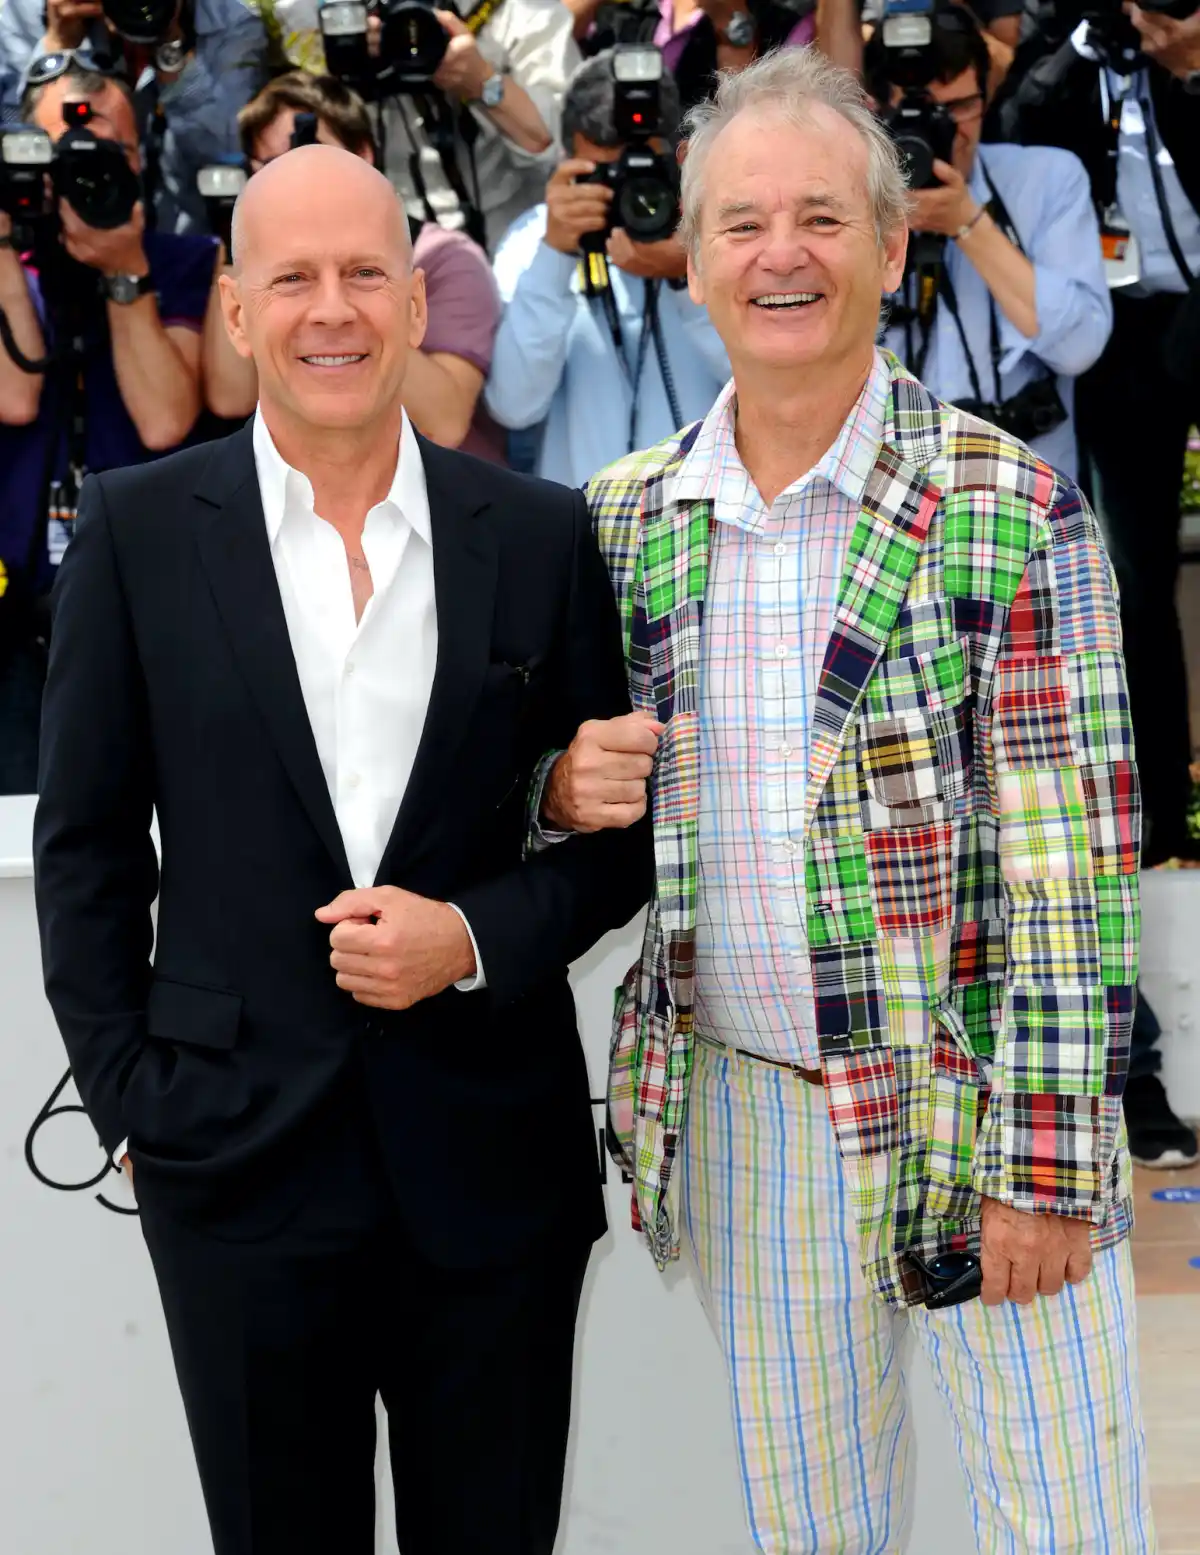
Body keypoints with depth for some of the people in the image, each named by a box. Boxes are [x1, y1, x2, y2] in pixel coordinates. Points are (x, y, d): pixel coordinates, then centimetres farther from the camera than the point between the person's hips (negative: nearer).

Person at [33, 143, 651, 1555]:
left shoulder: (539, 535, 2)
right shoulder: (136, 531, -1)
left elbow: (616, 834, 6)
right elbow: (86, 844, 3)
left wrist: (478, 939, -11)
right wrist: (130, 1102, -2)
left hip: (493, 1161, 1)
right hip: (236, 1164, -1)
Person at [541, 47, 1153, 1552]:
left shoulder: (1010, 510, -9)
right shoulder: (625, 515, 4)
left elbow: (1069, 857, -12)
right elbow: (571, 769, 15)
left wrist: (1041, 1163, -15)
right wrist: (566, 785, -9)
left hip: (965, 1101, -3)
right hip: (734, 1109, 4)